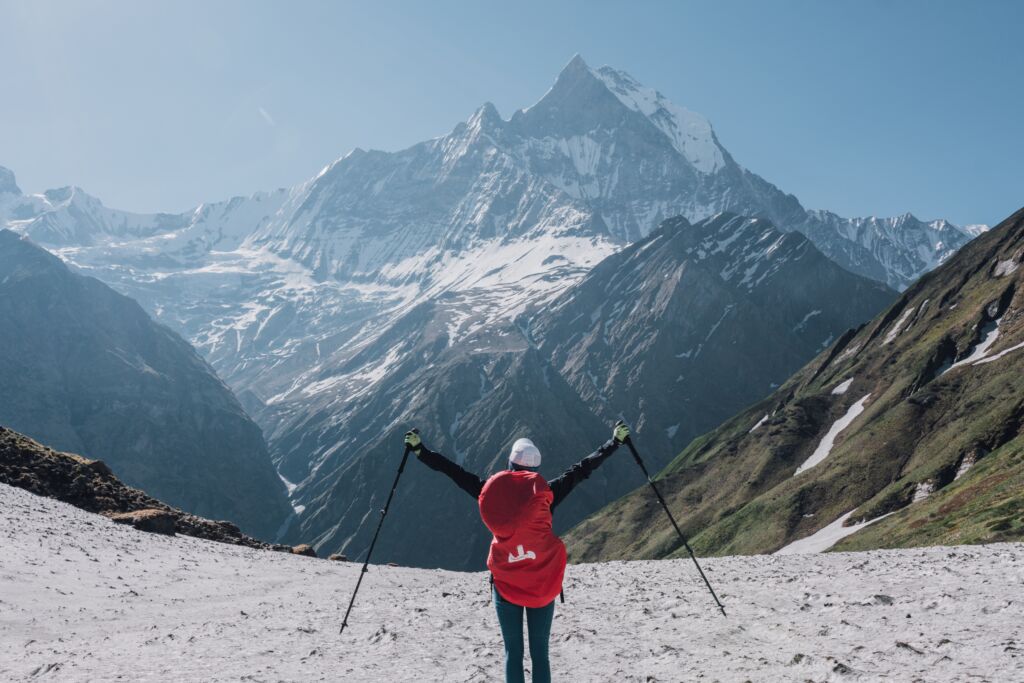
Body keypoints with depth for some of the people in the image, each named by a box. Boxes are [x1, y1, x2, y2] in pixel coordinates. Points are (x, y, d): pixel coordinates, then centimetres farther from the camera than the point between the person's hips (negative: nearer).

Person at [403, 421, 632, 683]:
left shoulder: (491, 491, -8)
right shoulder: (545, 493, -10)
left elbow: (454, 472, 0)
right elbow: (583, 468, -3)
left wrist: (419, 450, 9)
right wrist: (615, 441, 6)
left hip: (505, 585, 1)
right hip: (543, 585, 0)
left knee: (513, 652, 11)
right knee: (539, 652, 10)